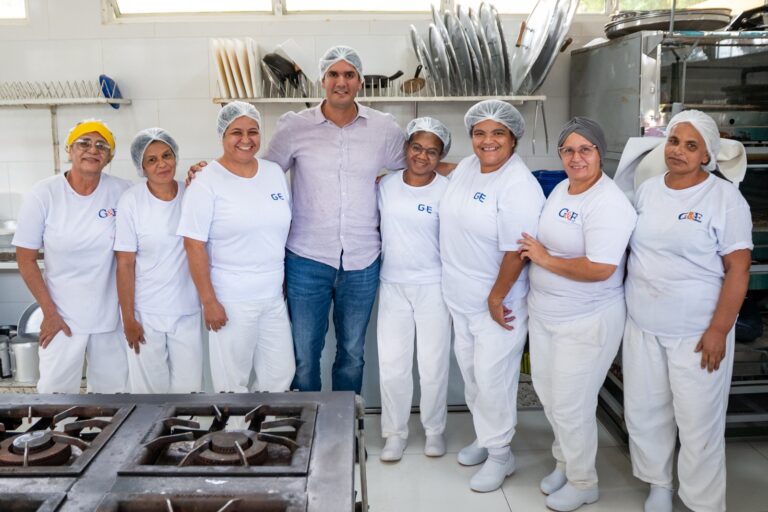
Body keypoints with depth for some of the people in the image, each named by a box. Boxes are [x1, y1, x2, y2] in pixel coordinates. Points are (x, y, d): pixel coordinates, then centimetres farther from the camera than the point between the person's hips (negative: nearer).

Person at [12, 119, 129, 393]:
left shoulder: (121, 191, -5)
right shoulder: (44, 194, -8)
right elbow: (26, 259, -4)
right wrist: (49, 312, -6)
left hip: (111, 315, 2)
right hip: (62, 316, -2)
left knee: (113, 392, 14)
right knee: (56, 393, 4)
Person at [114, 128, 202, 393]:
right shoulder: (131, 200, -9)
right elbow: (125, 264, -7)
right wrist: (128, 318, -6)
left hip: (187, 311, 3)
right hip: (146, 313, -2)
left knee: (189, 386, 10)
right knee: (149, 386, 10)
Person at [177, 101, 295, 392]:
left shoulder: (275, 173, 7)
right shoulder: (207, 183, -9)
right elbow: (194, 245, -11)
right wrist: (209, 302, -13)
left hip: (274, 297, 5)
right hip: (230, 302, -5)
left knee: (281, 375, 11)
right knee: (233, 383, 6)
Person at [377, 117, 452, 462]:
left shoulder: (447, 191, -7)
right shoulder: (385, 185, 1)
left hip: (433, 288, -2)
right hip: (393, 287, 2)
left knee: (433, 365, 6)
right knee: (392, 364, 5)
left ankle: (434, 429, 28)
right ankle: (395, 432, 23)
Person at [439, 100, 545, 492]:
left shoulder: (519, 187, -23)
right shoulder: (467, 166, 2)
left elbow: (516, 251, -24)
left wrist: (496, 299, -19)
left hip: (498, 302, -8)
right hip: (461, 297, 8)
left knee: (492, 379, 1)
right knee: (470, 372, 18)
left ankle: (500, 454, 20)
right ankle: (485, 438, 37)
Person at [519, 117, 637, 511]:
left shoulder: (608, 204, -21)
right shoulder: (560, 189, 6)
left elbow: (599, 269, -29)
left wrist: (544, 259, -19)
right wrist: (532, 252, 1)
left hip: (587, 322, -8)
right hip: (543, 312, 9)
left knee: (571, 406, 4)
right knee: (547, 392, 20)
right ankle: (564, 462, 43)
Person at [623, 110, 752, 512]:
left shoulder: (725, 198, -9)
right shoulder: (647, 190, 6)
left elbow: (738, 270, -11)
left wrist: (719, 330, -15)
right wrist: (622, 305, 11)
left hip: (696, 332, -5)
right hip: (642, 326, 5)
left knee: (698, 423, 3)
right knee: (643, 412, 15)